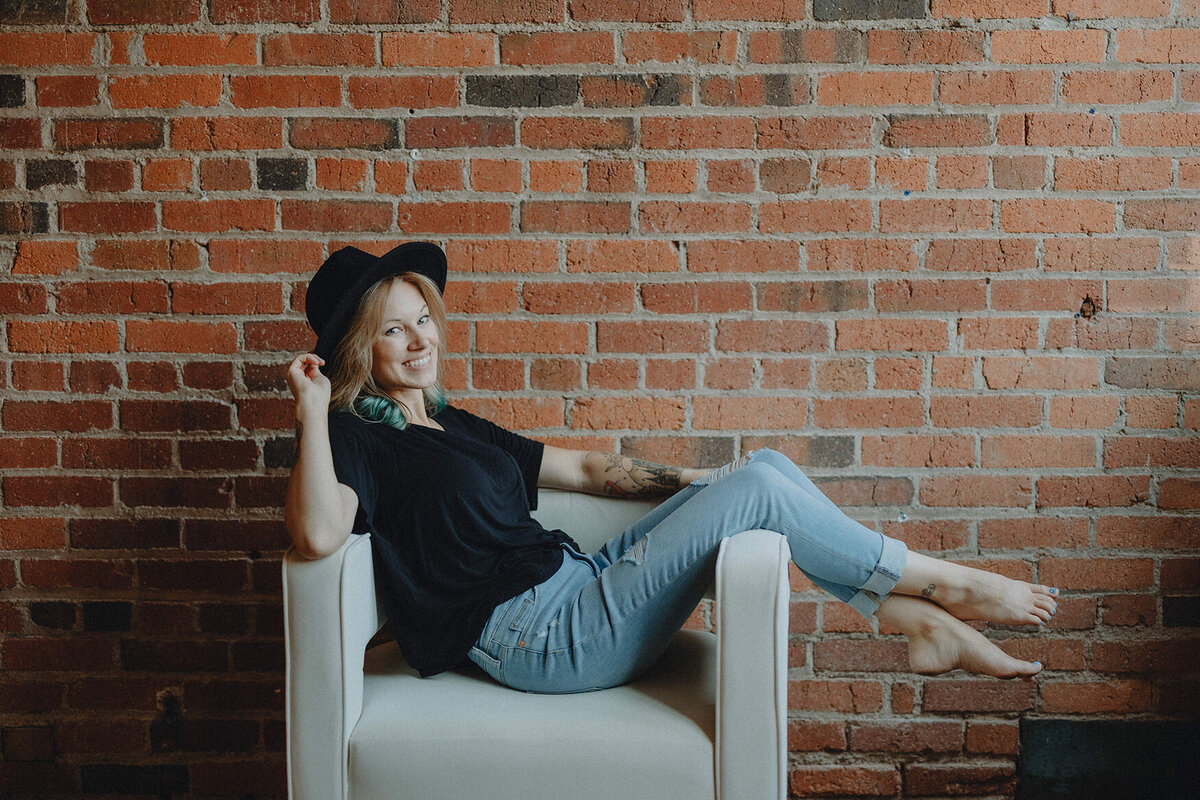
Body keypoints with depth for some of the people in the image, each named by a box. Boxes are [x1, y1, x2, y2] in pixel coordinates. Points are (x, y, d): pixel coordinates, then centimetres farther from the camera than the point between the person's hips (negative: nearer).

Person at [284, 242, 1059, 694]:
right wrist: (313, 408, -25)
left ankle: (917, 623, -2)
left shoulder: (453, 425, 18)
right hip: (539, 639, -9)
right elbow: (318, 533, -30)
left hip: (578, 592, 9)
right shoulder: (358, 438, -6)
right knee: (755, 490, -15)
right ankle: (943, 582, 1)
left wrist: (697, 482, 17)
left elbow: (584, 468, 24)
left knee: (767, 467, -3)